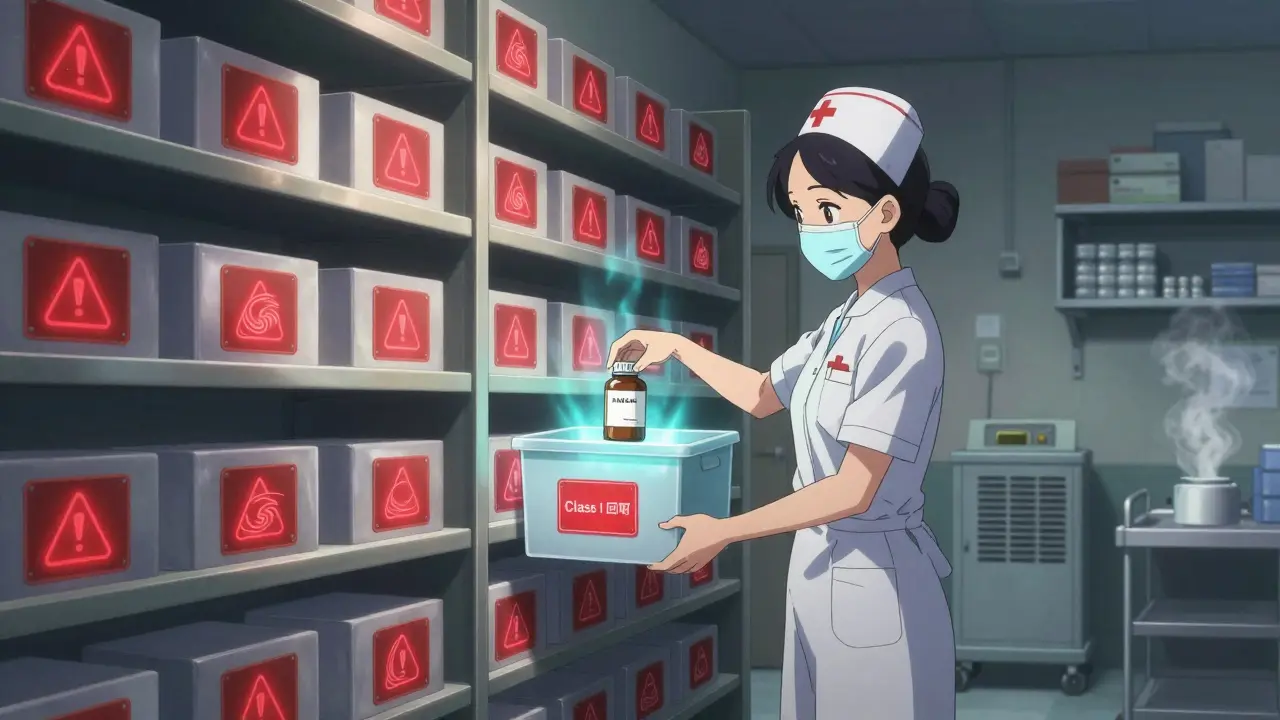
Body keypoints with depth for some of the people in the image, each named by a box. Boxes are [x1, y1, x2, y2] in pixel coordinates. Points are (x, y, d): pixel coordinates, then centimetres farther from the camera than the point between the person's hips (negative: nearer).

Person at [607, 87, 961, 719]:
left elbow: (855, 490, -21)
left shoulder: (900, 331, -19)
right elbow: (763, 396, 26)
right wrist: (677, 346, 17)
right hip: (822, 566, 9)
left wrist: (725, 531, -15)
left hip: (872, 578, -9)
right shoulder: (845, 322, 9)